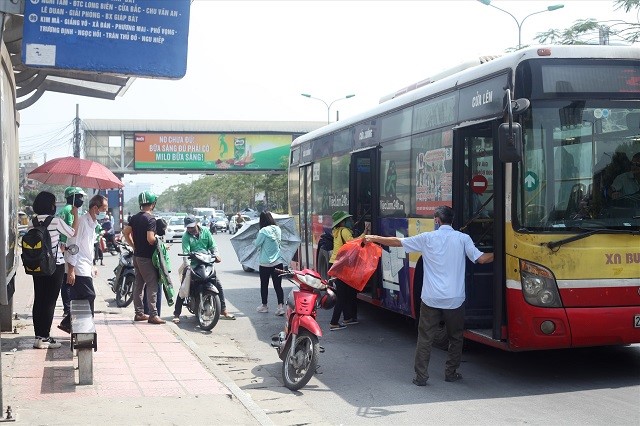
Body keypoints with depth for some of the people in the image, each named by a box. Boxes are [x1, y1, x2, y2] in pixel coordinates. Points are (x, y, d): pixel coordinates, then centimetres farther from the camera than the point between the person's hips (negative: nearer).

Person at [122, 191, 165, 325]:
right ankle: (153, 315, -10)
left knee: (138, 284, 12)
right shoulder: (150, 218, -16)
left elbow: (125, 232, 11)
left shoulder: (135, 217, 9)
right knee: (152, 285, -7)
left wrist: (134, 246, 14)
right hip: (147, 257, -8)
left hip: (137, 255, 9)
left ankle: (139, 313, 17)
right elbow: (150, 239, -24)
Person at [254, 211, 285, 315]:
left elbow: (257, 244, -7)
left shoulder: (263, 231, -15)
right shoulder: (277, 229, 3)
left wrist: (254, 241, 14)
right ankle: (281, 306, -7)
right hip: (278, 262, 4)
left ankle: (264, 306, 21)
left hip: (265, 263, -4)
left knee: (264, 285, 11)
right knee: (278, 285, 3)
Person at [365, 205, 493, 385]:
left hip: (431, 298, -1)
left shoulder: (427, 238, -1)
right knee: (455, 337, 18)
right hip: (455, 299, 1)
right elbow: (481, 259, -5)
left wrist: (375, 238, 18)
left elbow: (398, 242, 5)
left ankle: (421, 376, 3)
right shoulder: (462, 238, -1)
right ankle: (451, 373, 22)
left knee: (425, 338, 5)